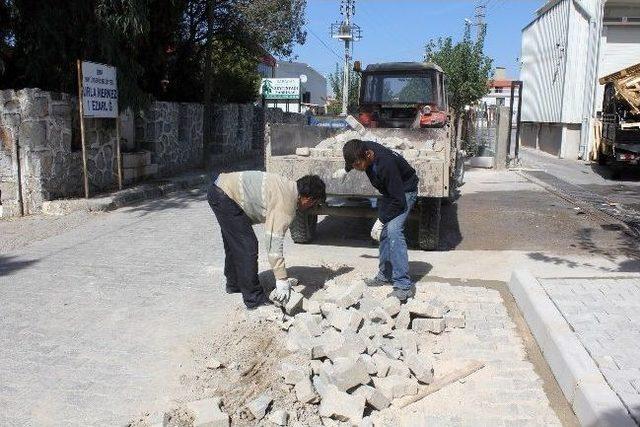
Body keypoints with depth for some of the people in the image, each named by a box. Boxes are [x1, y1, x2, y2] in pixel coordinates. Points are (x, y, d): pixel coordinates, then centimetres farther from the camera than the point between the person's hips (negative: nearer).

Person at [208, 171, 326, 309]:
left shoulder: (289, 186, 6)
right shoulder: (286, 204, -22)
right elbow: (274, 243, -23)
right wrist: (282, 282, -19)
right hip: (224, 196, -10)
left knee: (235, 244, 24)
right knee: (247, 247, -8)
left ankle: (234, 284, 43)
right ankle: (254, 299, 0)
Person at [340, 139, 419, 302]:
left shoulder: (386, 164, -38)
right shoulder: (364, 148, -16)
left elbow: (398, 201, -31)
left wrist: (381, 221, -26)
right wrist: (346, 169, 19)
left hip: (405, 191, -9)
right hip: (389, 190, 9)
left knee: (393, 230, -23)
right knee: (384, 232, 10)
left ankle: (404, 286, -24)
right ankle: (385, 275, 23)